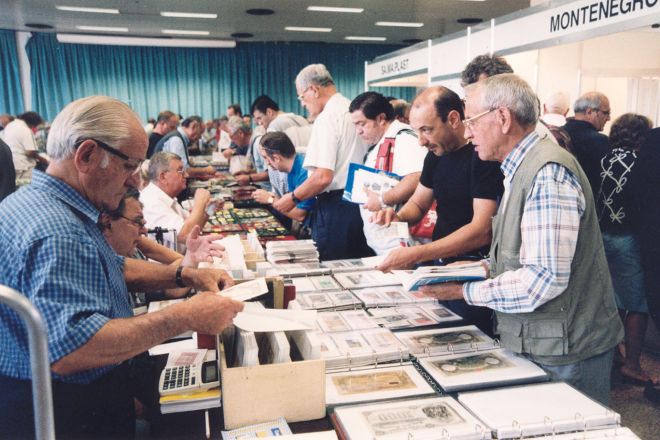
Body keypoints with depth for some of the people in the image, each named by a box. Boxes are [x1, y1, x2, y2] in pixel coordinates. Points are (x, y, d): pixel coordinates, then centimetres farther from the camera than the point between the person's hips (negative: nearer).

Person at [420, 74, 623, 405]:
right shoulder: (521, 170, 11)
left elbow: (545, 278, -28)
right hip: (536, 344, 9)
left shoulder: (548, 173, -22)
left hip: (565, 353, -9)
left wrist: (465, 291, -20)